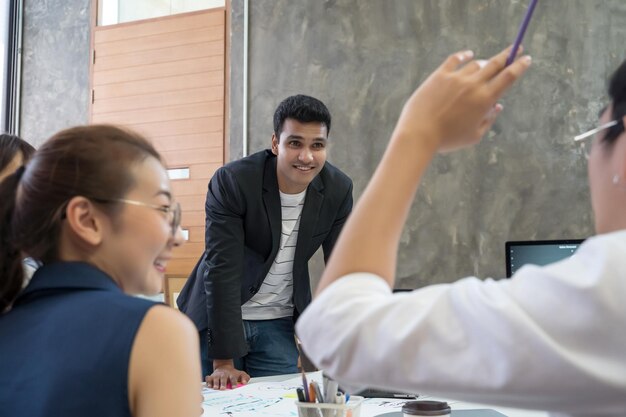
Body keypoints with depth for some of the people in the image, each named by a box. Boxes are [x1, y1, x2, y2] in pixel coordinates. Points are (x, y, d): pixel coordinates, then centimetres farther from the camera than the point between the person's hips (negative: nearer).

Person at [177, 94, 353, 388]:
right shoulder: (231, 182, -22)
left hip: (279, 325, 3)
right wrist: (224, 361, -26)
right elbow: (222, 271, -24)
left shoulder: (338, 190, -10)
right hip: (217, 320, -3)